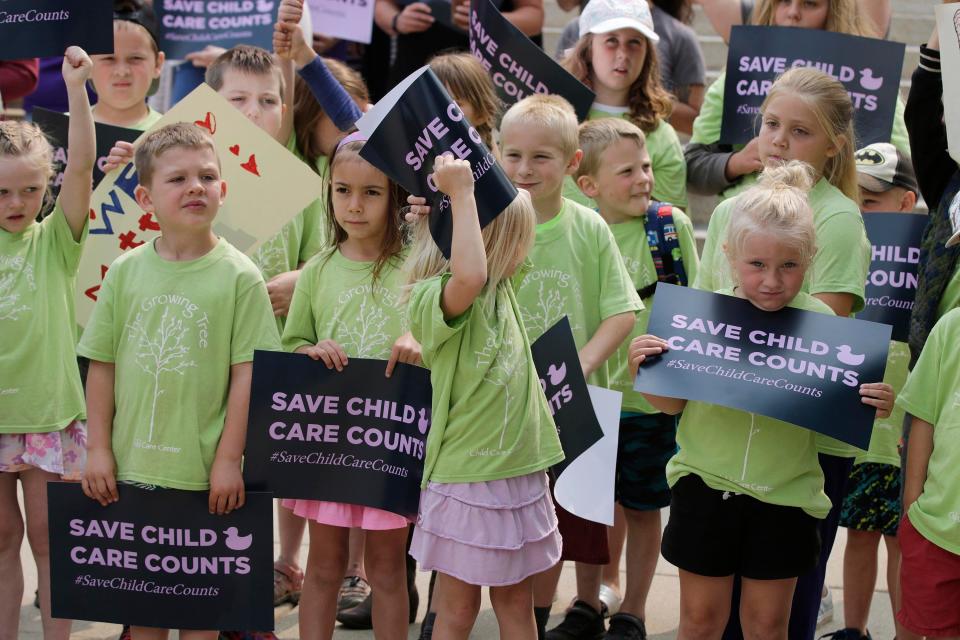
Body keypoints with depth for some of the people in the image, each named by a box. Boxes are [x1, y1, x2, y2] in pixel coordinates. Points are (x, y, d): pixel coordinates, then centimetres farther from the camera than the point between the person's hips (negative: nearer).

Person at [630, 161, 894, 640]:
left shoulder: (820, 323, -9)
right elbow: (672, 402, 2)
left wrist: (872, 405, -21)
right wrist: (645, 371, -17)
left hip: (784, 494, 0)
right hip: (705, 486, 0)